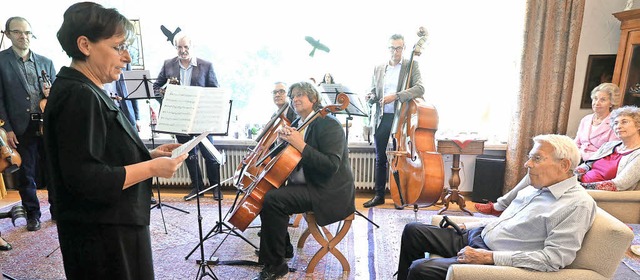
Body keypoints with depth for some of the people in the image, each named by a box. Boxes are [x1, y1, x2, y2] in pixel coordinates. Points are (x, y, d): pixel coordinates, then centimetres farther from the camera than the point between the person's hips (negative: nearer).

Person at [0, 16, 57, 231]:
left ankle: (57, 210, 22)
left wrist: (51, 94, -10)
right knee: (26, 174, 9)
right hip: (21, 128, -2)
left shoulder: (46, 62, 10)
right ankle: (33, 214, 23)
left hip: (47, 125, 2)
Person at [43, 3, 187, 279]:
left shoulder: (86, 91, 10)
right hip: (102, 238, -9)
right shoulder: (78, 96, -21)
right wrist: (152, 167, -21)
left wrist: (147, 155, 1)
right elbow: (83, 178, -26)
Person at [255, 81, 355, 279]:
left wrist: (301, 145, -27)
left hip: (329, 193, -9)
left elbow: (331, 166, -24)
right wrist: (283, 140, -5)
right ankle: (282, 245, 16)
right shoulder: (297, 125, 12)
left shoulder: (329, 124, -14)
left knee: (273, 199, -22)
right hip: (305, 185, 9)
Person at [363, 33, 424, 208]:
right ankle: (379, 195, 19)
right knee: (380, 158, 8)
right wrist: (371, 97, -9)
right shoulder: (378, 69, 13)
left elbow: (420, 88, -12)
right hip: (381, 118, 3)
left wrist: (396, 96, -24)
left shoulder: (411, 65, 2)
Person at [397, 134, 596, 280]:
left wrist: (489, 257, -25)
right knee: (413, 230, 6)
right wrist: (468, 226, 10)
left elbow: (554, 258, -22)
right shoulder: (536, 186, 10)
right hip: (475, 237, 9)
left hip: (498, 263, -9)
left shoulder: (578, 204, -15)